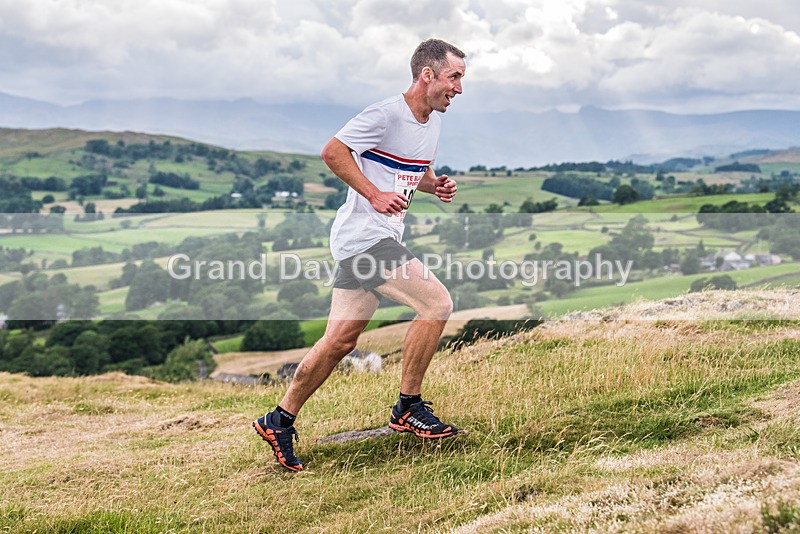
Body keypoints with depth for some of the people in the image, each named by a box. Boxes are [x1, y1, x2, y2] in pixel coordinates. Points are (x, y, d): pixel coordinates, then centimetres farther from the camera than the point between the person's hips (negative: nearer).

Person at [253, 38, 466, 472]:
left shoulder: (433, 122, 15)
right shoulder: (386, 114, -14)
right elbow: (332, 151, -14)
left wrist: (436, 185, 6)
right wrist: (375, 195, -19)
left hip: (380, 238, 9)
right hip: (365, 234, -9)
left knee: (341, 339, 8)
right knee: (437, 303, -15)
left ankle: (280, 420, 18)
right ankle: (408, 409, -2)